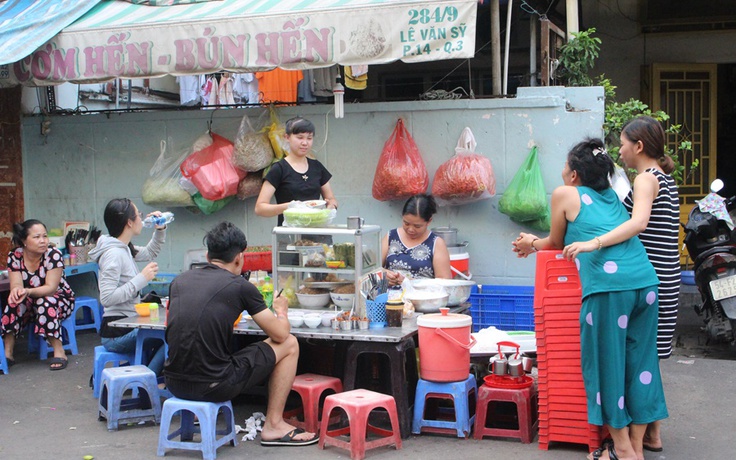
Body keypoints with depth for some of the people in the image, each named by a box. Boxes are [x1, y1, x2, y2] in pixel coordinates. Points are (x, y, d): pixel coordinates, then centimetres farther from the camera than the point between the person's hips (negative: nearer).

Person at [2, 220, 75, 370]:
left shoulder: (54, 255, -21)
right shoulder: (14, 256, -10)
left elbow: (51, 288, -27)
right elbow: (16, 285, -19)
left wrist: (28, 291, -46)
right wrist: (17, 291, -45)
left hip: (60, 300, -3)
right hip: (31, 304, 3)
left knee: (45, 303, -35)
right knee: (14, 302, -27)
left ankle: (59, 352, -30)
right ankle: (7, 353, -24)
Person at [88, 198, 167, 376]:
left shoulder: (125, 249, 11)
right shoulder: (113, 254, -19)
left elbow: (150, 253, 31)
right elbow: (107, 298, -26)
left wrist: (160, 229, 15)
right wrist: (142, 278, -23)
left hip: (127, 325, 10)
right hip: (117, 333, -10)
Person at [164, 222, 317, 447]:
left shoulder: (180, 280, 9)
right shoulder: (240, 286, -5)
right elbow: (280, 334, 1)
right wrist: (281, 310, 24)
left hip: (174, 383, 6)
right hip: (213, 386, -6)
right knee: (289, 345, 11)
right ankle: (274, 425, 18)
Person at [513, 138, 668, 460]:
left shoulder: (565, 194, 10)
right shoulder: (611, 196, 27)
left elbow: (557, 243, 21)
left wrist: (533, 244, 42)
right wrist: (539, 242, 45)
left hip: (609, 285, -6)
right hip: (645, 282, 6)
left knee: (605, 362, 6)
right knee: (639, 361, 12)